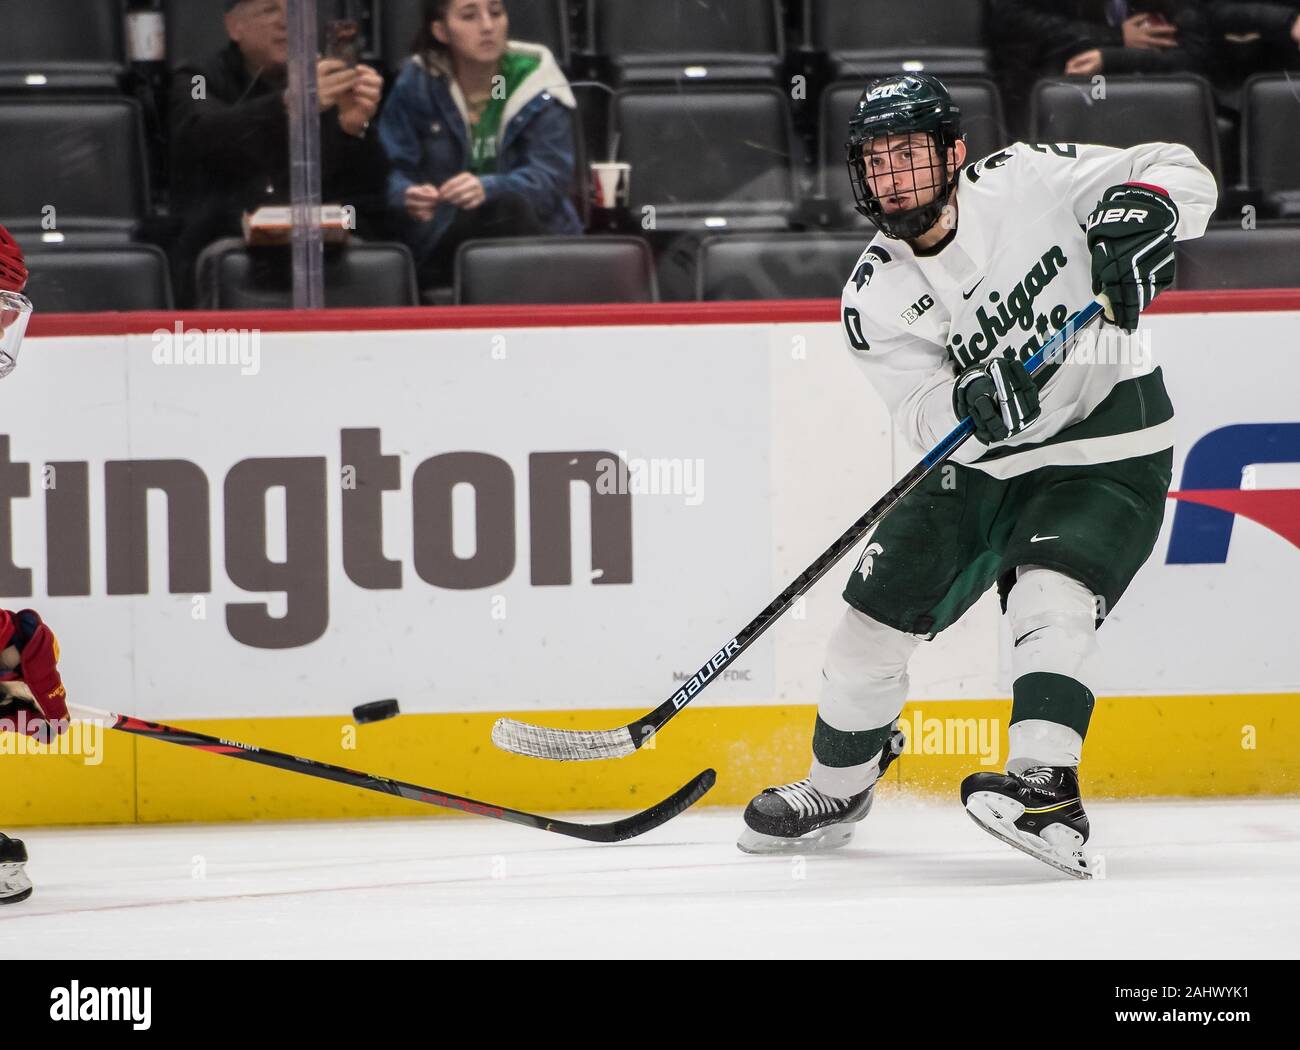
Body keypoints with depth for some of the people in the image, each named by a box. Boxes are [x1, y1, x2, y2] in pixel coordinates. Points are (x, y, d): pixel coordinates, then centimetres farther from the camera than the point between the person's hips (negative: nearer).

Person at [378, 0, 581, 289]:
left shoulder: (535, 84, 0)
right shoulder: (416, 84, 2)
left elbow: (550, 177, -12)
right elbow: (394, 170, -4)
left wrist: (487, 188, -34)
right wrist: (408, 196, -30)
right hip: (442, 245, 0)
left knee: (510, 208, -34)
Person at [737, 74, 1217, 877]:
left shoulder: (1025, 183, -16)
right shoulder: (876, 297, -10)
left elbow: (1180, 172, -13)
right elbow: (930, 421, -19)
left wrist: (1139, 215, -35)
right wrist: (974, 403, -41)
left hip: (1108, 453, -4)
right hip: (981, 462, 4)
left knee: (1050, 597, -29)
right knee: (877, 615, 4)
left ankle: (1045, 793, -37)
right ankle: (836, 791, 26)